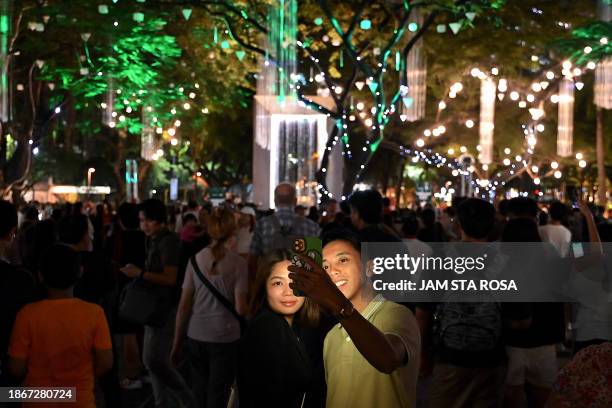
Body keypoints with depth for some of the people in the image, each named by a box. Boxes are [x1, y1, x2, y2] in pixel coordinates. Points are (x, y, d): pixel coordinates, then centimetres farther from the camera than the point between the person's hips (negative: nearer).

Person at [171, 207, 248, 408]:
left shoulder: (196, 259, 1)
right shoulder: (238, 263, -7)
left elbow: (184, 305, 0)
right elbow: (240, 308, -12)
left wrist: (177, 343, 7)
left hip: (196, 336, 3)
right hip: (225, 337, -3)